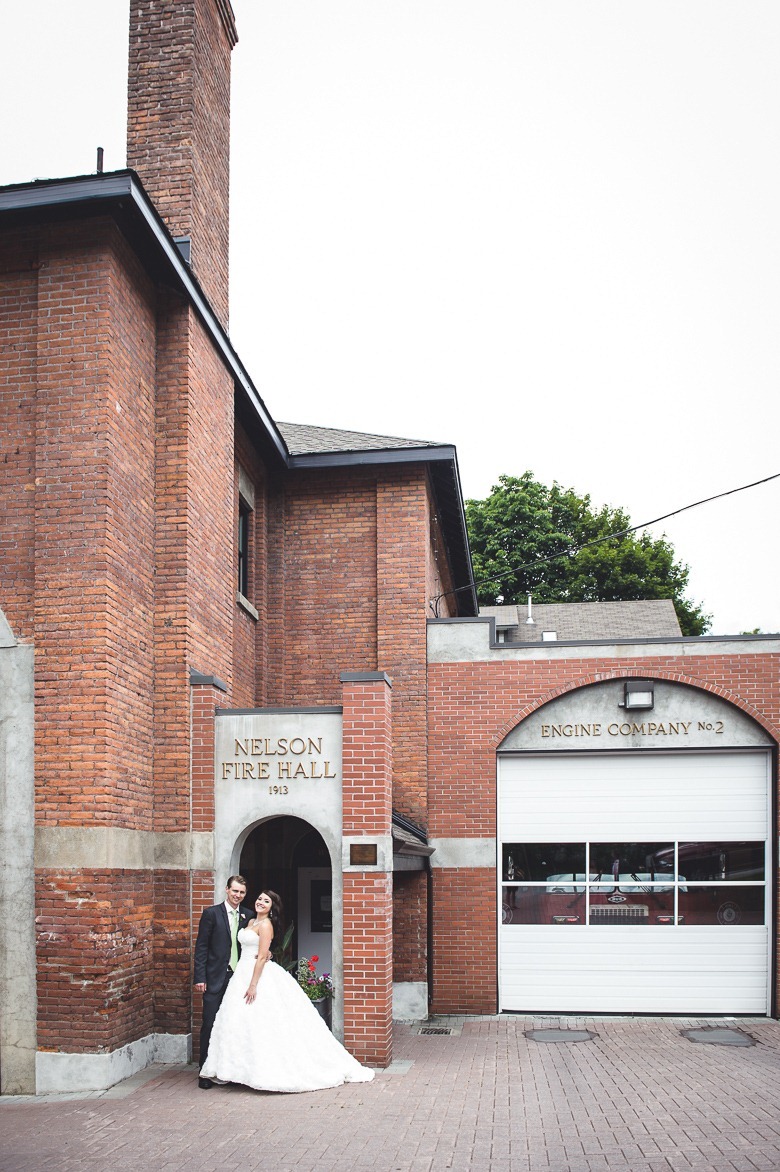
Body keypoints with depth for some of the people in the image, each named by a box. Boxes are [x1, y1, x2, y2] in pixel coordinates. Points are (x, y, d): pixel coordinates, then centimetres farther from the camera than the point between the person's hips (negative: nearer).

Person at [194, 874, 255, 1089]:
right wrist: (200, 978, -9)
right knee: (210, 1025, -1)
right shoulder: (211, 913, -2)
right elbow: (201, 947, -3)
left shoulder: (248, 915, 8)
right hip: (216, 979, -3)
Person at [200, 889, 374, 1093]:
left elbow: (262, 957, -18)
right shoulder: (252, 922, 15)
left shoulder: (265, 925, -12)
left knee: (260, 1021, -9)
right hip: (244, 973, 9)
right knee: (243, 1023, 7)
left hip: (259, 975, -9)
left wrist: (253, 985, -22)